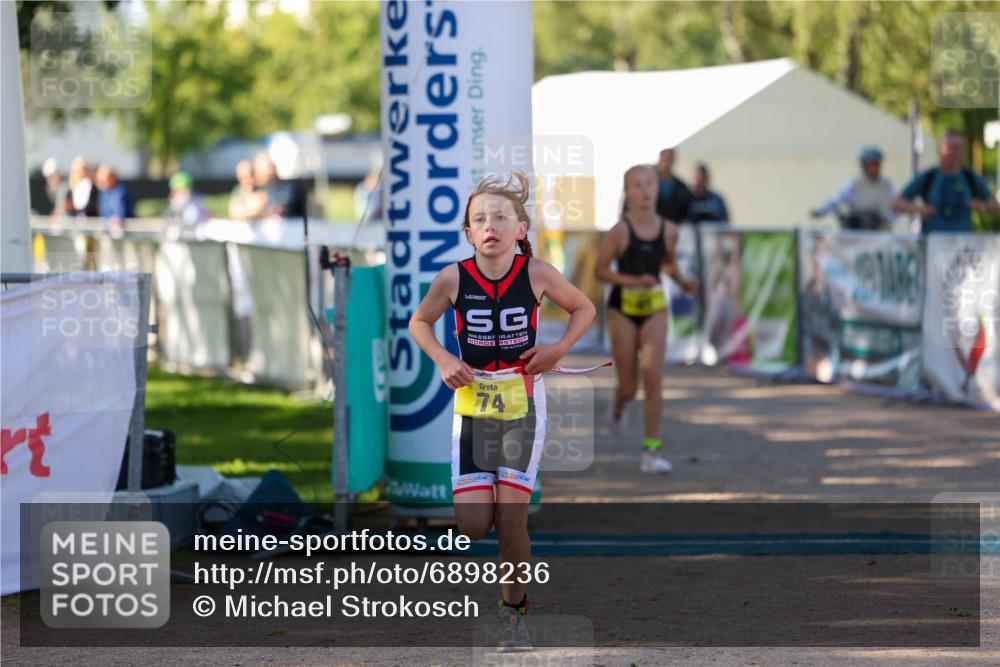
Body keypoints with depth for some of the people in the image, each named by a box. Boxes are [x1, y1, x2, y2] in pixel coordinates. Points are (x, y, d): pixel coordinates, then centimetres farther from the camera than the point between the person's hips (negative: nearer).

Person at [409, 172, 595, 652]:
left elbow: (584, 308, 6)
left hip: (522, 404, -1)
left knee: (511, 518, -5)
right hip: (473, 404, 1)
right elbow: (419, 322, 7)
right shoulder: (453, 279, -11)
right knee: (473, 525, -6)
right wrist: (442, 360, -9)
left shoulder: (536, 274, -11)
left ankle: (514, 610, 13)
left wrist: (559, 349, -9)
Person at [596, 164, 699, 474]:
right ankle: (619, 404, 43)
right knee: (629, 385, 5)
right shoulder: (620, 230, -12)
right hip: (623, 306, -2)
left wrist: (683, 281, -3)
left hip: (654, 307, 2)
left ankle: (652, 450, -3)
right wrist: (634, 281, -21)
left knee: (653, 378, -9)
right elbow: (601, 269, -8)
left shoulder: (668, 230, -2)